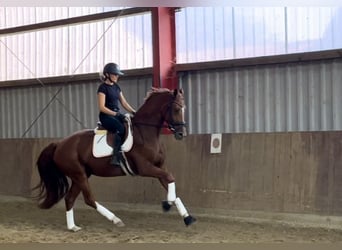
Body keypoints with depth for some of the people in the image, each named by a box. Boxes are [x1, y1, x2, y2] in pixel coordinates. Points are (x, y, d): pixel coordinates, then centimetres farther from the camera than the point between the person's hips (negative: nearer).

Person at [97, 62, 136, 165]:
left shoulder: (116, 86, 16)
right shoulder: (103, 87, -7)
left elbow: (124, 103, 16)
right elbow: (102, 107, -14)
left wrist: (134, 112, 1)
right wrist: (115, 113, -23)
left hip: (116, 114, 8)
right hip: (106, 116, -8)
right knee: (120, 128, -34)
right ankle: (115, 157, -35)